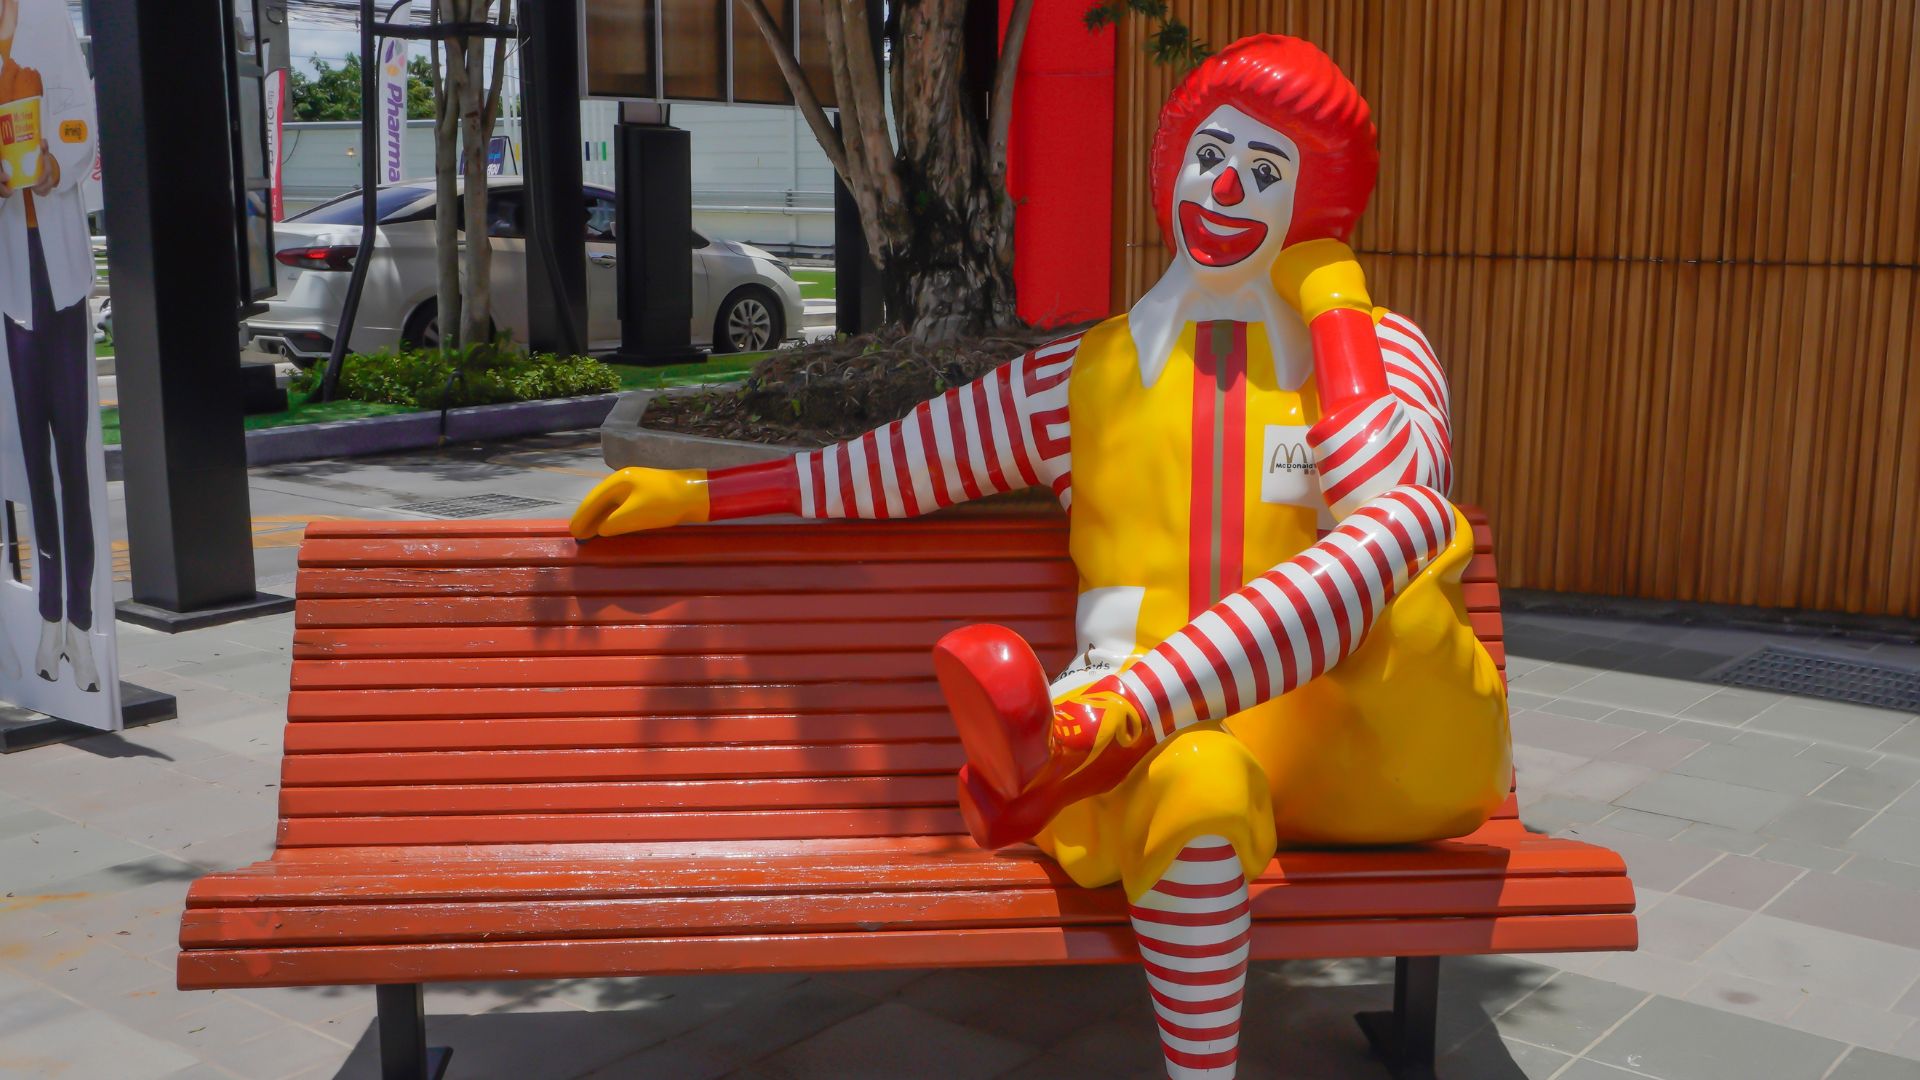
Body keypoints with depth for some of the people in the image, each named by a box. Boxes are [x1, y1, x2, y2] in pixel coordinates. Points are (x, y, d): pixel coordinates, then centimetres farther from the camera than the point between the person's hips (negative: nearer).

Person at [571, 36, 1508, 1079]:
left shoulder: (1377, 346, 11)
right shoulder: (1087, 374, 13)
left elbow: (1381, 493, -10)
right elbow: (891, 463, 15)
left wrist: (1331, 302, -3)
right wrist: (696, 493, 13)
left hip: (1336, 736, 1)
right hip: (1156, 736, -1)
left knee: (1413, 518, -31)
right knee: (1197, 782, -40)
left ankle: (1080, 732, -45)